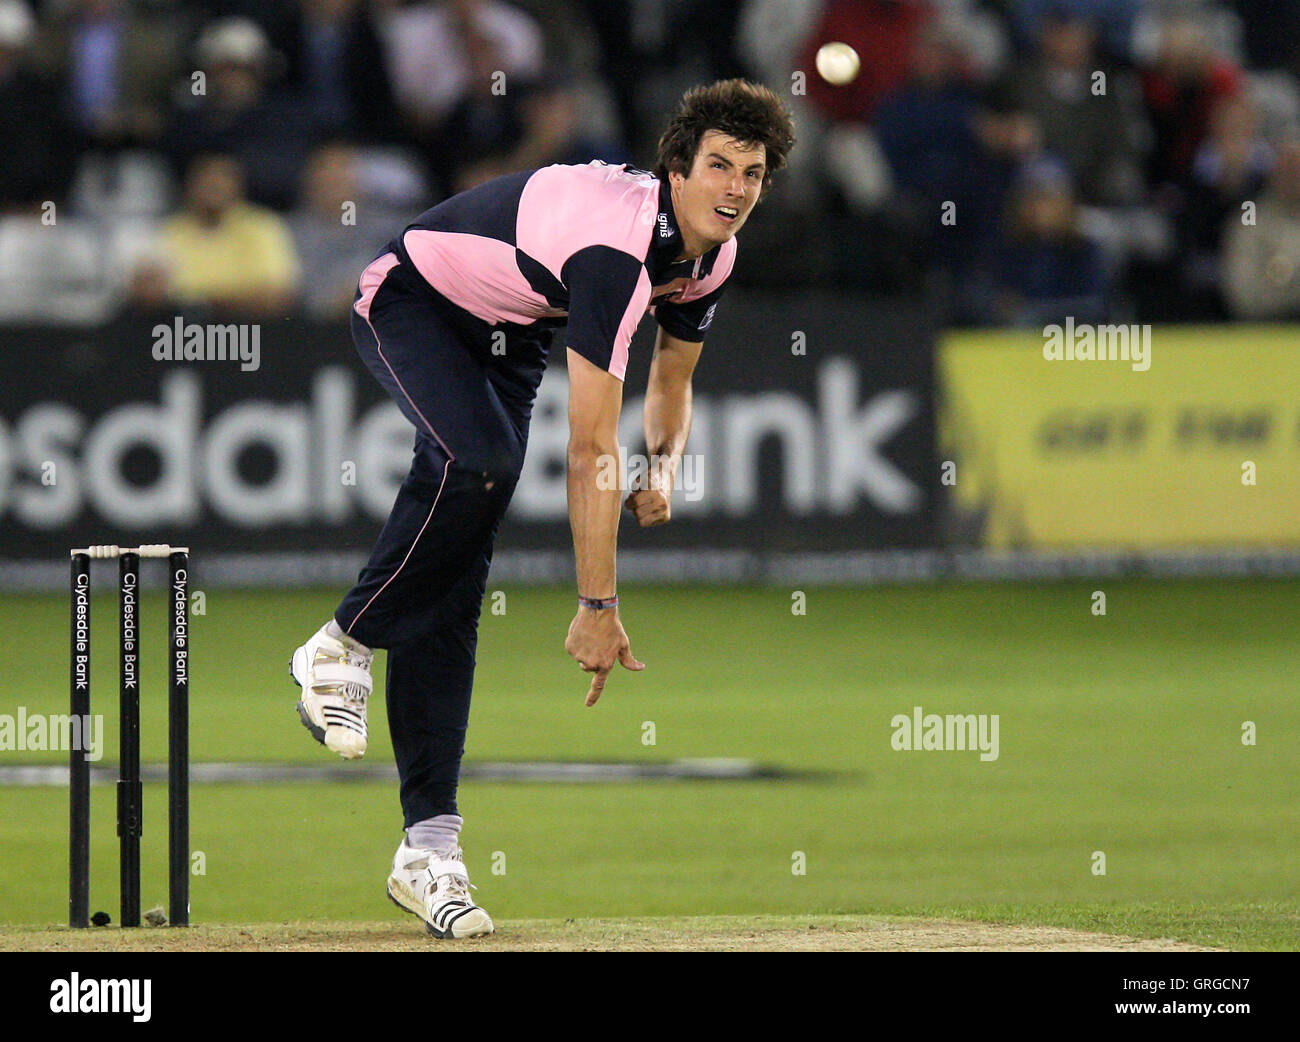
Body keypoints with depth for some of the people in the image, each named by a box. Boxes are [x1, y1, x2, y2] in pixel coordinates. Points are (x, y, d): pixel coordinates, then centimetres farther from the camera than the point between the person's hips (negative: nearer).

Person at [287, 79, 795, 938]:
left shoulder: (712, 255, -9)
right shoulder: (616, 244, -37)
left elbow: (672, 378, 13)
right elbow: (592, 448, -39)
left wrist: (666, 466, -7)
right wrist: (598, 607, -39)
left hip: (508, 339, 7)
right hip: (411, 299, -7)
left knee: (455, 586, -3)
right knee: (480, 457, -38)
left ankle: (429, 845, -9)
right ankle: (343, 648, -16)